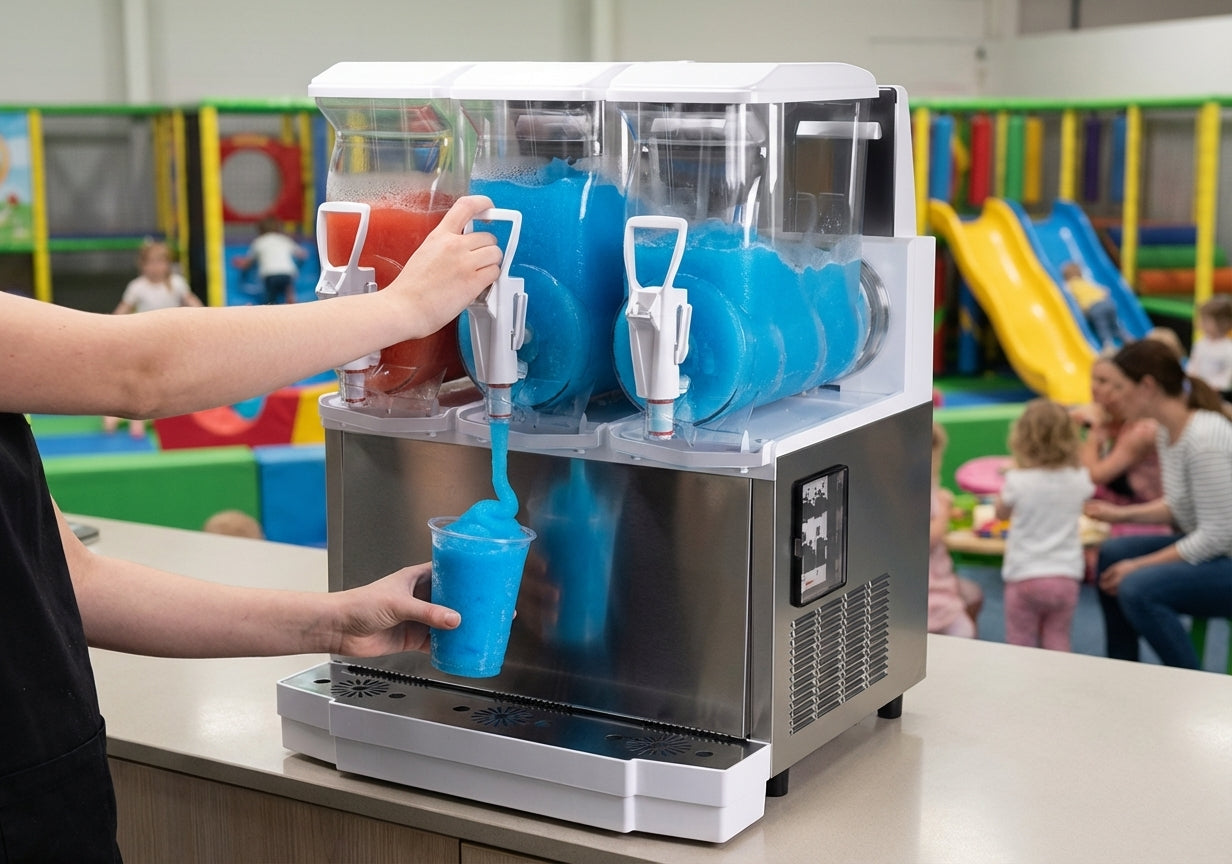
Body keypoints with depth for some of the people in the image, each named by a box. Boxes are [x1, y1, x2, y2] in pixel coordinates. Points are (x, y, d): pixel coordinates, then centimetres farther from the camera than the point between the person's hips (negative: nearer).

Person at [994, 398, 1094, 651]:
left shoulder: (1017, 480, -12)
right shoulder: (1079, 479, -2)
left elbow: (1001, 513, 8)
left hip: (1024, 576, -3)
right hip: (1066, 576, 3)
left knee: (1021, 644, 5)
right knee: (1058, 641, 11)